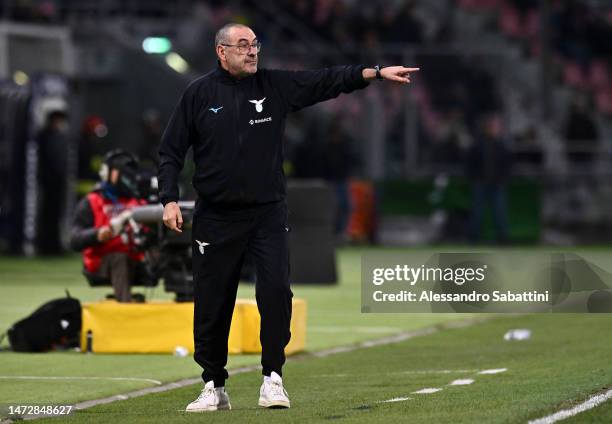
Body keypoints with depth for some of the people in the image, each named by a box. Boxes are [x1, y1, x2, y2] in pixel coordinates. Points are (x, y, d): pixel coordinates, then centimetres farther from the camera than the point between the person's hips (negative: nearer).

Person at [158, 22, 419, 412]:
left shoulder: (275, 86, 4)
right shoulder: (199, 94, 1)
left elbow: (327, 82, -4)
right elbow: (172, 151, 4)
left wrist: (376, 73, -15)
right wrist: (170, 199, -7)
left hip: (269, 215, 1)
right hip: (216, 217, -1)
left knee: (276, 290, -13)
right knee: (212, 305, 2)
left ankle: (273, 378, -2)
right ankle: (214, 387, 15)